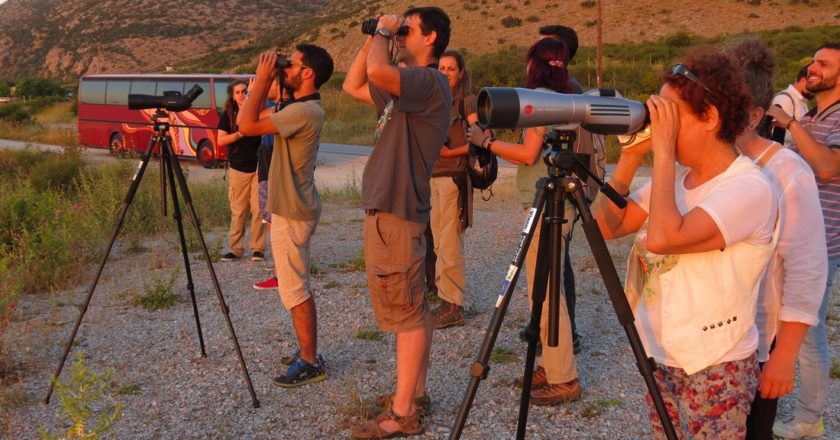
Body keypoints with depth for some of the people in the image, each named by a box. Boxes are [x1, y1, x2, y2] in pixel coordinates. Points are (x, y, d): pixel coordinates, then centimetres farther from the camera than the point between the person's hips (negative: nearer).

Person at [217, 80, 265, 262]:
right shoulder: (228, 115, 5)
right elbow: (221, 140, -2)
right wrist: (240, 133, -17)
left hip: (258, 167, -1)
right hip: (238, 168, 1)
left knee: (258, 209, -2)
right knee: (238, 211, 3)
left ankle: (258, 248, 6)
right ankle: (235, 249, 10)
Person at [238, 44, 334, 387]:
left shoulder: (304, 111, -21)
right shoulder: (305, 108, 11)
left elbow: (248, 125, -26)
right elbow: (254, 120, 21)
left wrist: (262, 78, -16)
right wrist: (266, 80, 12)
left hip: (291, 213, -10)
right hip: (294, 208, 10)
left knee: (294, 290, -4)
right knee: (299, 287, 16)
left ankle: (310, 363, 3)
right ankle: (307, 352, 26)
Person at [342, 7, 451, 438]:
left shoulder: (429, 82, -13)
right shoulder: (405, 86, 16)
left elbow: (377, 72, -31)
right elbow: (353, 86, 25)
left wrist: (383, 33, -11)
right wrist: (373, 38, 15)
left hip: (397, 212, -10)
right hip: (386, 210, 10)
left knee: (407, 313, -5)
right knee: (411, 310, 14)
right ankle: (415, 393, 24)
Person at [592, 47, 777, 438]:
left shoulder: (749, 188, -21)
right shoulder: (675, 175, 4)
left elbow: (663, 238, -35)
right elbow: (606, 226, 3)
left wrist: (663, 151, -26)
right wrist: (631, 156, -5)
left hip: (715, 371, -7)